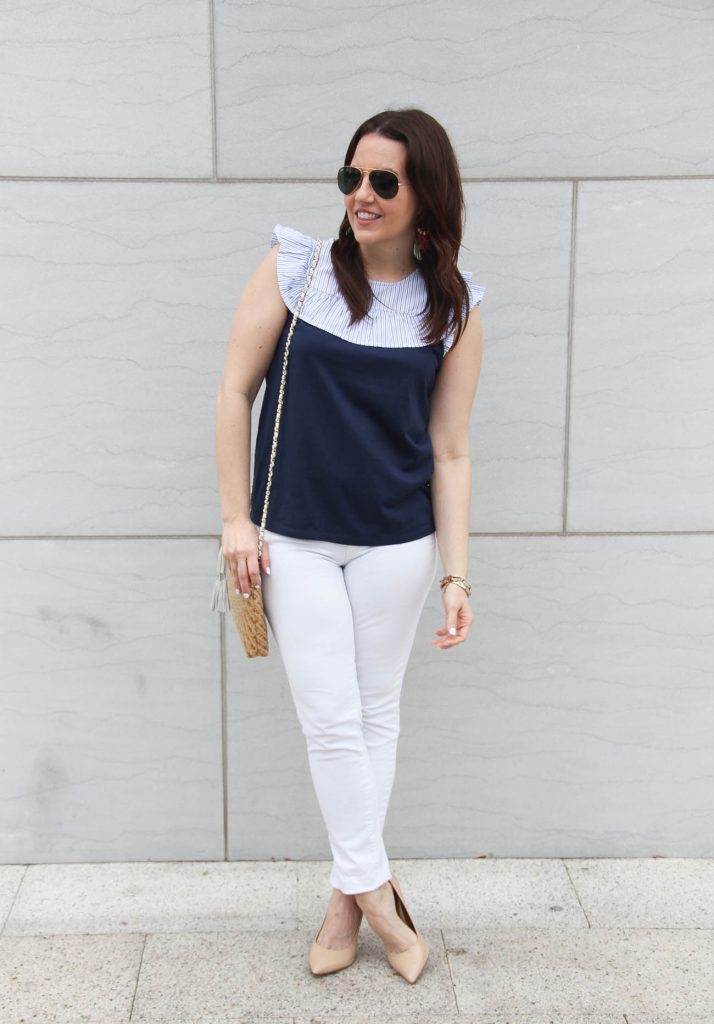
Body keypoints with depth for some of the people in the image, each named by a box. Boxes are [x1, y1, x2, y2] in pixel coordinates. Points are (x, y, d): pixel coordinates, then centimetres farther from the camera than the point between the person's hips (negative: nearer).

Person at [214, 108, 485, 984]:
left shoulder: (454, 309, -2)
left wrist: (457, 574, -4)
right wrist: (235, 518, -5)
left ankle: (348, 893, 28)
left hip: (397, 541, 1)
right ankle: (374, 888, 20)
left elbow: (449, 451, 0)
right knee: (330, 718, 1)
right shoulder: (295, 266, -5)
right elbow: (235, 391, -2)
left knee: (377, 711, 10)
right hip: (294, 539, -1)